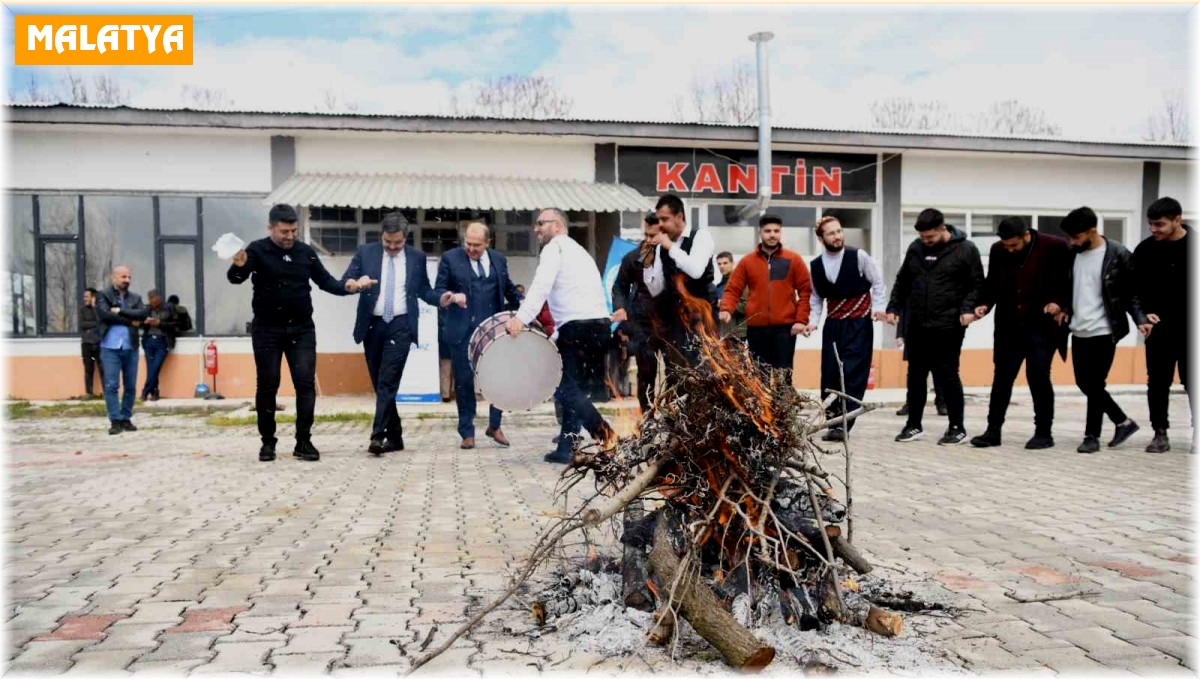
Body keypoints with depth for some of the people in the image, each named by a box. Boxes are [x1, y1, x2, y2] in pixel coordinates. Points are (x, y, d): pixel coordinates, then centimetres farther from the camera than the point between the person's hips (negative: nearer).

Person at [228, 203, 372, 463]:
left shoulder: (306, 252, 3)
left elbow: (325, 280, 8)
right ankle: (267, 442, 17)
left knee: (306, 383, -3)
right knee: (267, 385, 5)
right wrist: (238, 266, -42)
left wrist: (347, 287, -12)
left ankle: (304, 441, 5)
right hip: (267, 330, -2)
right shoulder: (257, 250, -7)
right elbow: (236, 278, -18)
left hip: (301, 329, 2)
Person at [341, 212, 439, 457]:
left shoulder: (417, 257, 6)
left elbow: (424, 290, 11)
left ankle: (378, 436, -15)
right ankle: (394, 436, 18)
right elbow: (345, 281, 1)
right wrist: (356, 283, -22)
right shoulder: (365, 252, 6)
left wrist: (442, 299, -9)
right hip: (373, 324, 3)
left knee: (388, 381, -13)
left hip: (400, 325, -2)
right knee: (379, 383, 8)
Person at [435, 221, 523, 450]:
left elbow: (509, 288, 19)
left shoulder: (499, 260, 11)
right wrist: (449, 297, -21)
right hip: (462, 330, -2)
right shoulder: (450, 258, 2)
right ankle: (467, 433, 15)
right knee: (464, 381, 3)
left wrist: (522, 302, 0)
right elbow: (438, 291, 1)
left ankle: (494, 426, 23)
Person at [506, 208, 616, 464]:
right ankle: (566, 448, 14)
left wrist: (522, 318, -27)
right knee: (574, 386, 14)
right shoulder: (577, 250, 28)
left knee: (567, 388, -7)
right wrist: (557, 333, 25)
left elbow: (542, 285, -17)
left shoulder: (555, 247, 0)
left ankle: (606, 435, -17)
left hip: (578, 327, -9)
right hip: (601, 325, 9)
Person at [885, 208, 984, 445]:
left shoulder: (965, 249, -3)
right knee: (916, 375, 10)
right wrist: (893, 307, 8)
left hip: (948, 327, -4)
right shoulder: (915, 248, 9)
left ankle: (957, 428, 12)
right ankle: (914, 425, 21)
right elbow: (902, 281, 17)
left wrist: (968, 308, -16)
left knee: (947, 375, -1)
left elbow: (977, 284, -2)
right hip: (916, 326, 5)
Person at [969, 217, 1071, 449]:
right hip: (1009, 326, 4)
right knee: (1002, 376, 5)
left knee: (1038, 377, -2)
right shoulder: (997, 250, 0)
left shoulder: (1054, 247, -11)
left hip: (1041, 325, -4)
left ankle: (1044, 433, 11)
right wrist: (985, 304, -6)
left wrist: (1059, 302, -16)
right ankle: (993, 430, 13)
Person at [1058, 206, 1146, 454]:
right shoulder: (1073, 253, 6)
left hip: (1103, 331, -6)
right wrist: (1065, 309, 1)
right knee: (1083, 383, 11)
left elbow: (1132, 291, -5)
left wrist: (1140, 319, -16)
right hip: (1079, 331, 6)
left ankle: (1092, 436, 11)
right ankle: (1123, 422, 28)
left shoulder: (1118, 254, -9)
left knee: (1095, 384, -3)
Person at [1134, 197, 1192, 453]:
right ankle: (1160, 433, 12)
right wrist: (1143, 313, -11)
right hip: (1159, 329, 1)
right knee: (1158, 382, 4)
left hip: (1190, 328, -1)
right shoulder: (1145, 249, 0)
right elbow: (1135, 287, 4)